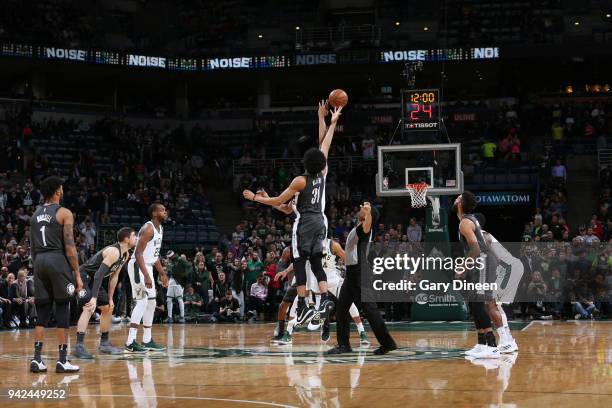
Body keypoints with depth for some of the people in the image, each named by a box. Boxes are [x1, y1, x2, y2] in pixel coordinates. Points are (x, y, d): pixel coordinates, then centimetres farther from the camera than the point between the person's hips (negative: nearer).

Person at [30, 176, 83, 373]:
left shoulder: (35, 215, 15)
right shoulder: (64, 213, -4)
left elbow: (32, 248, 16)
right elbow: (70, 247, -9)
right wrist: (77, 274, -7)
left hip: (39, 261, 6)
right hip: (58, 261, -6)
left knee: (42, 311, 8)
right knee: (63, 310, 0)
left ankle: (37, 359, 3)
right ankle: (62, 360, -1)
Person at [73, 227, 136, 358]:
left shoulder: (126, 255, 4)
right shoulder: (113, 252, -27)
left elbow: (114, 277, 12)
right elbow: (99, 274, -34)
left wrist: (110, 299, 12)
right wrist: (94, 298, -39)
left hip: (95, 280, 11)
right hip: (84, 277, -11)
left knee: (108, 309, 16)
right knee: (89, 308, -25)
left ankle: (104, 343, 28)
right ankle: (79, 347, -29)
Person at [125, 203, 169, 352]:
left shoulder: (160, 229, 11)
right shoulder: (148, 229, -19)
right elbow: (138, 253, -25)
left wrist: (162, 274, 19)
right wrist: (146, 276, -31)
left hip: (147, 266, 10)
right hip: (137, 266, -10)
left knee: (151, 303, 12)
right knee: (141, 302, -15)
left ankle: (147, 340, 18)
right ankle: (131, 341, -16)